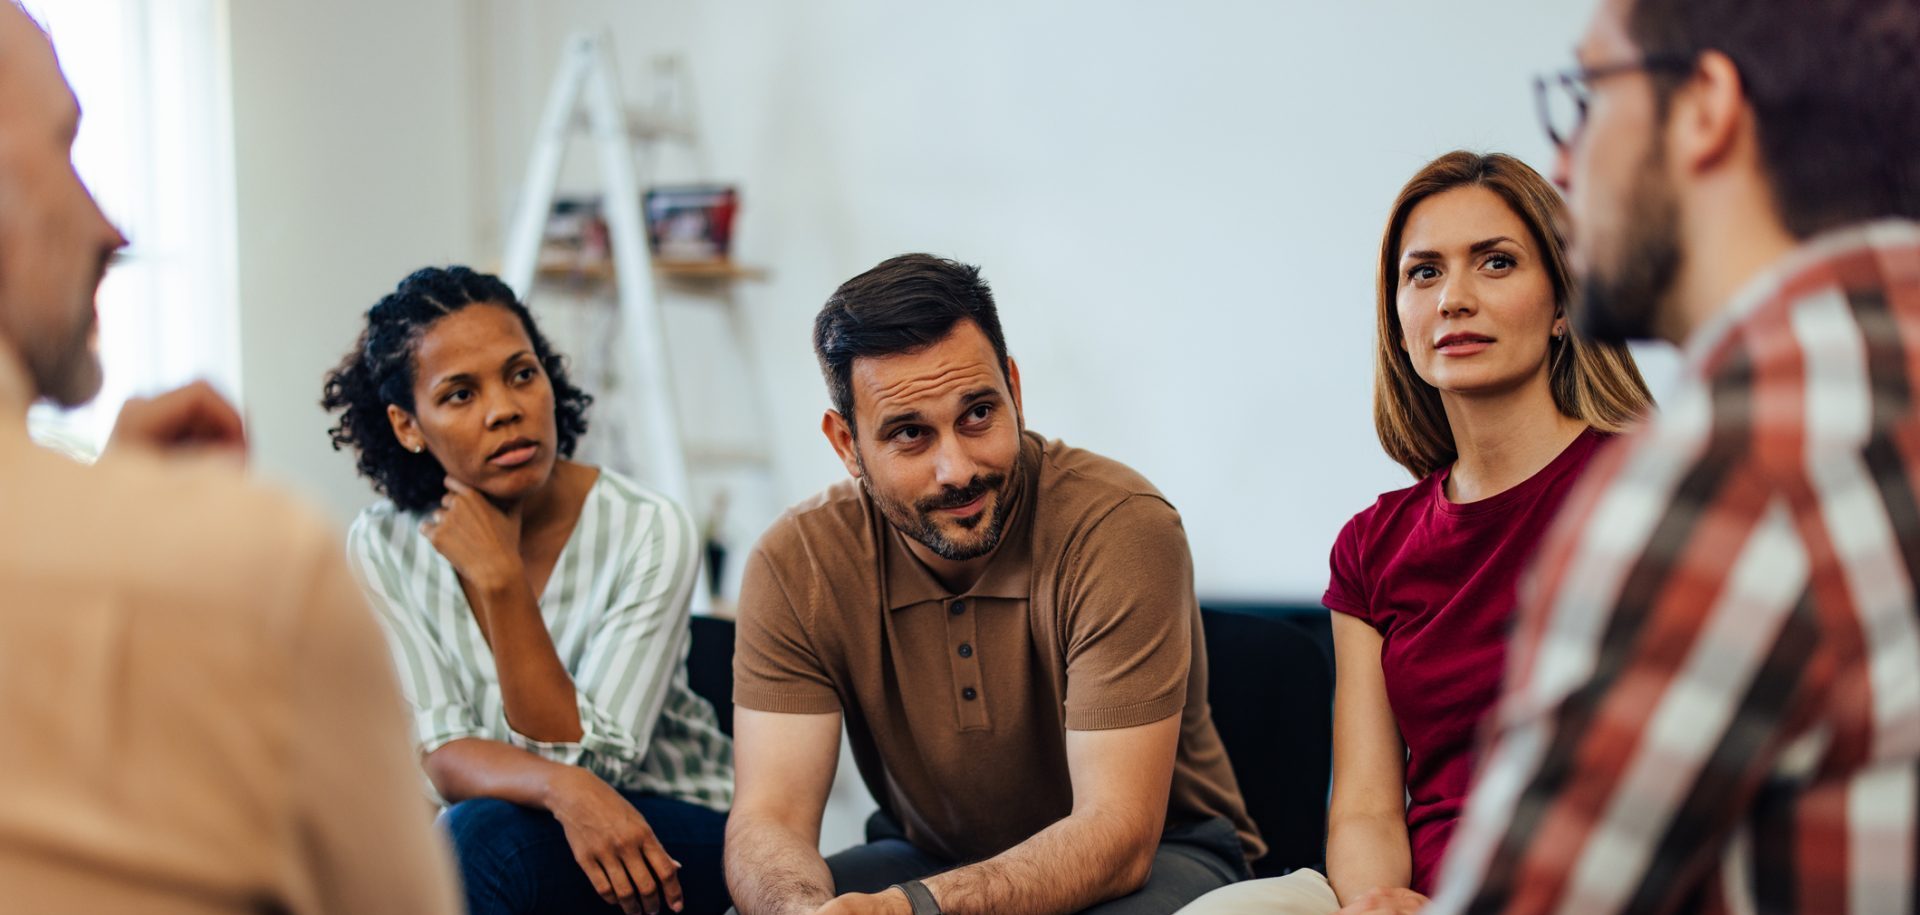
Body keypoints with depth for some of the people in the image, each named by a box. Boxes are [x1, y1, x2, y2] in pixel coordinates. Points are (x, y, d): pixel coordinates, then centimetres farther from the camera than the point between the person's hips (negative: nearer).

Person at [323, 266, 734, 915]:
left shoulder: (647, 533, -17)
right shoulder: (382, 549, -8)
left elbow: (581, 755, -20)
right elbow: (444, 759, -14)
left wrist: (501, 580, -28)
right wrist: (564, 788, -36)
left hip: (675, 832, -3)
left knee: (480, 838, -32)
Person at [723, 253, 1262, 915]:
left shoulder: (1121, 529, -26)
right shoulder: (795, 567, -14)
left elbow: (1116, 833, -28)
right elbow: (770, 817, -19)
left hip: (1155, 858, -1)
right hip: (930, 856, 2)